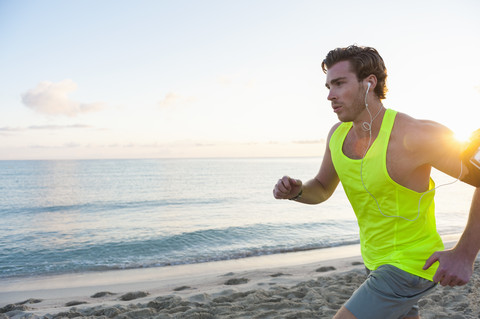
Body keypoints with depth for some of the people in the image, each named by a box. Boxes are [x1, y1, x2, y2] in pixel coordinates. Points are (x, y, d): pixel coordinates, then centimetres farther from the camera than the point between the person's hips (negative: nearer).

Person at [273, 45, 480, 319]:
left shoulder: (414, 135, -26)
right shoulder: (338, 134, -4)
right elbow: (321, 190, 10)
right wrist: (295, 191, -13)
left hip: (411, 267, -8)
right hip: (378, 260, 8)